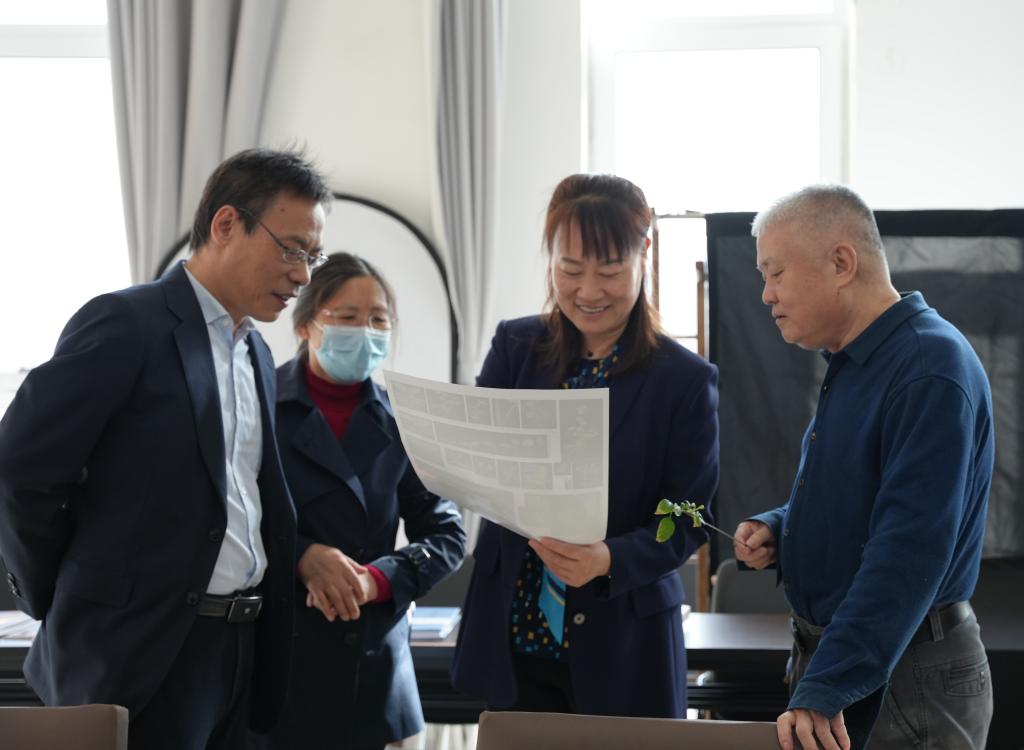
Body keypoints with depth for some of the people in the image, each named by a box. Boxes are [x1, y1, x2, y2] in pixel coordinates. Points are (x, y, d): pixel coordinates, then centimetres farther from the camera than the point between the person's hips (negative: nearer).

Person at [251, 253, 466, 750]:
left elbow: (446, 535, 5)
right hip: (276, 653, -3)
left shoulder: (401, 422, 7)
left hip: (373, 661, 3)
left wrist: (377, 579, -11)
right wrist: (302, 556, -19)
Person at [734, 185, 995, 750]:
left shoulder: (931, 370, -20)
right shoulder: (849, 365, 12)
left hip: (904, 680, -9)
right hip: (830, 659, 9)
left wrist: (824, 690, -31)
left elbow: (908, 552, -27)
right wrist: (778, 529, 3)